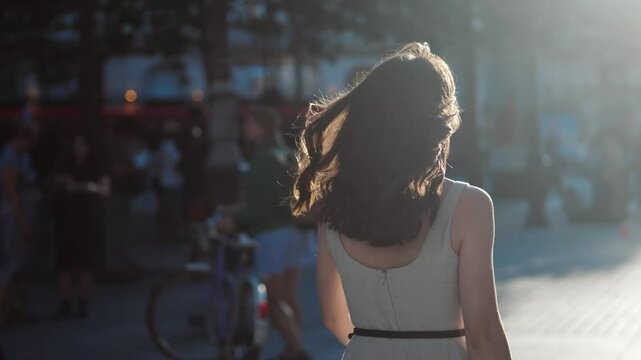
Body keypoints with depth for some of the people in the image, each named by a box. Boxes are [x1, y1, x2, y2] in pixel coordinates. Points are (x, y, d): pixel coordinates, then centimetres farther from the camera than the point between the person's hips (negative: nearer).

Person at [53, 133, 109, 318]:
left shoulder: (96, 167, 1)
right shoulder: (64, 164, 4)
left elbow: (105, 190, -5)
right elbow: (55, 181, 13)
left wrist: (93, 188, -25)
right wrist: (62, 182, -9)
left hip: (88, 219, -1)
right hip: (66, 217, 1)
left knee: (86, 262, -1)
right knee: (65, 261, -3)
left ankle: (83, 303, 6)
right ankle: (65, 303, 1)